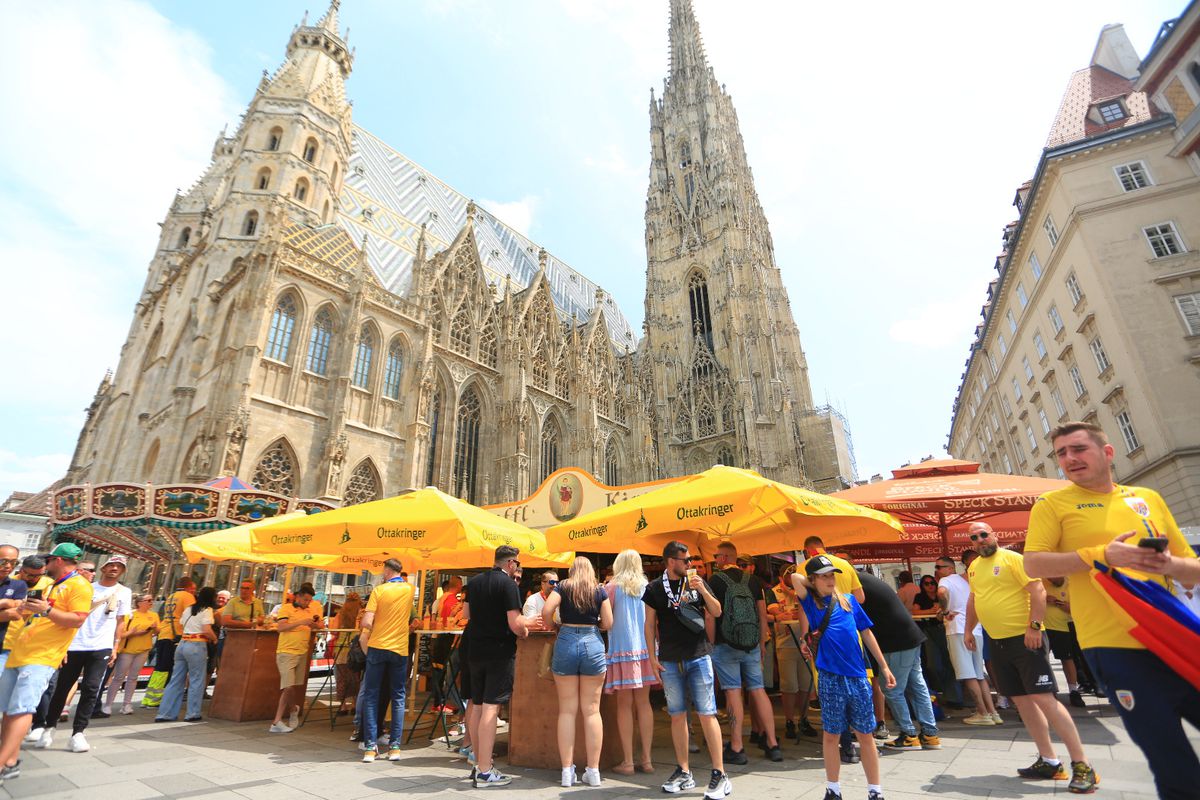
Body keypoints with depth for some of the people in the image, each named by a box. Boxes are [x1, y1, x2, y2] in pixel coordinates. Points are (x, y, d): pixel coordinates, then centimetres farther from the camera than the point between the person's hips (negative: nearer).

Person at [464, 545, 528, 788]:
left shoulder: (474, 582, 7)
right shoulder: (508, 584, -15)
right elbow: (515, 624, -19)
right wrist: (525, 630, 0)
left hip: (476, 650, 7)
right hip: (500, 652, -7)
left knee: (477, 706, 14)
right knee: (491, 707, -4)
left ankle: (479, 763, 26)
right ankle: (484, 772, 0)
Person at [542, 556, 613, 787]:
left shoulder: (562, 587, 4)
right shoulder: (599, 591, 6)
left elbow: (546, 610, -11)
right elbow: (608, 623, 3)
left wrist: (553, 627, 8)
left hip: (566, 643, 0)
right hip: (593, 644, 1)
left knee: (567, 710, 8)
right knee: (592, 710, 9)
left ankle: (567, 771, 12)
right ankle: (593, 771, 14)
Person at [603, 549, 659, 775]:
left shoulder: (613, 587, -4)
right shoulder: (647, 587, 7)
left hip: (622, 649, -4)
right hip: (644, 649, 4)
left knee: (624, 705, 3)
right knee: (643, 703, 10)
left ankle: (627, 761, 7)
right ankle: (646, 759, 15)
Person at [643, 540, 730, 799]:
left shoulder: (697, 581, 2)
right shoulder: (654, 589, 0)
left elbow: (717, 612, 3)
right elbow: (650, 625, 4)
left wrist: (702, 589, -12)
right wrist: (652, 657, 0)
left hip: (698, 657, -1)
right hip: (669, 661, 1)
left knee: (707, 714, -1)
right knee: (677, 716, 10)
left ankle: (720, 775, 9)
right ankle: (683, 772, 24)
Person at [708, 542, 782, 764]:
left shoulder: (716, 580, -7)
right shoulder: (752, 580, 8)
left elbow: (711, 615, -10)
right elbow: (763, 615, 11)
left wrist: (711, 644, -2)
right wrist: (761, 645, 18)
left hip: (726, 645, -4)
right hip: (752, 645, 5)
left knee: (733, 692, 0)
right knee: (758, 690, 11)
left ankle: (736, 748, 5)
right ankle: (773, 744, 16)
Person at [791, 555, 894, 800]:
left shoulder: (848, 600, 7)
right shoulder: (811, 602, -1)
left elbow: (866, 633, 12)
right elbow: (796, 578, -16)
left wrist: (884, 667, 11)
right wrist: (816, 587, 1)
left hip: (857, 677, 2)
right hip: (830, 678, -2)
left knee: (865, 735, 10)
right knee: (831, 735, 9)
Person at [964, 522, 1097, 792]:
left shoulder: (1012, 558, -10)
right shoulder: (973, 567, 11)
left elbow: (1038, 591, -15)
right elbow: (973, 598, 22)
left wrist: (1034, 626, -22)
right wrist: (968, 629, 22)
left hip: (1024, 638, -7)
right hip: (997, 643, 7)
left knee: (1044, 698, -9)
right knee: (1022, 700, 11)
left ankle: (1082, 765, 3)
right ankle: (1049, 761, 21)